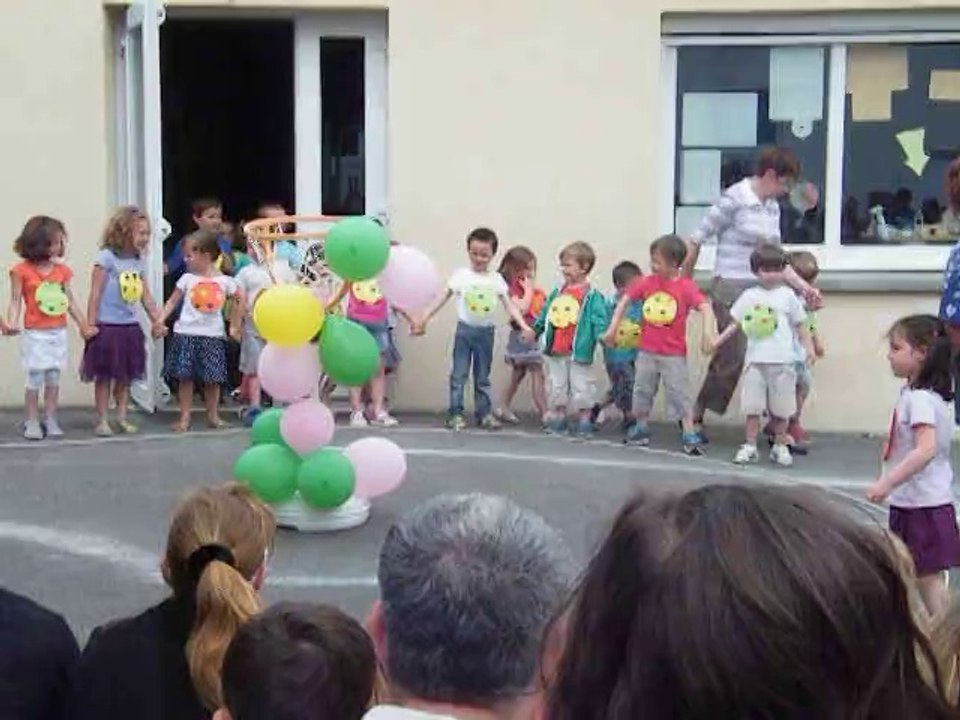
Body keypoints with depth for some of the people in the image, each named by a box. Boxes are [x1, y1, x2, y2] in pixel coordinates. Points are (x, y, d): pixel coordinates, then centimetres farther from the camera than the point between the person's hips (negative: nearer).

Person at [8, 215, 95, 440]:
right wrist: (11, 323, -24)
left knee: (53, 379, 8)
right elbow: (15, 301, -7)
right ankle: (32, 423, 8)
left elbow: (70, 301, 12)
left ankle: (50, 421, 16)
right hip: (35, 335, -4)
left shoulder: (62, 270, 6)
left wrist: (84, 326, 10)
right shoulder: (22, 270, -6)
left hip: (58, 333, 4)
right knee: (34, 379, -2)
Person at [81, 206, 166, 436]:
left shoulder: (139, 261, 8)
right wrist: (90, 324, -13)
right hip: (107, 325, -6)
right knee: (104, 376, 3)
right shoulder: (106, 257, -11)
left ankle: (122, 418, 19)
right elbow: (95, 293, -11)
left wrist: (157, 321, 11)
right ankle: (102, 421, 9)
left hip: (130, 326, 6)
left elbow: (146, 296, 13)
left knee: (126, 376, 10)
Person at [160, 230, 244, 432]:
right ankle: (184, 417, 6)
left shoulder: (224, 281, 1)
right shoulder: (187, 278, 2)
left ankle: (213, 415, 20)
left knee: (213, 379, 5)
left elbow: (241, 300, 12)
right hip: (187, 333, 0)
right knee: (186, 377, 0)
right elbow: (173, 301, 7)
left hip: (213, 335, 0)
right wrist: (160, 320, -6)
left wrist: (235, 326, 10)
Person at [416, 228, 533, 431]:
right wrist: (423, 319, -10)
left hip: (486, 332, 2)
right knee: (459, 374, 0)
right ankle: (456, 414, 5)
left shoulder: (497, 279, 1)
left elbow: (509, 305, -1)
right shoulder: (460, 275, -4)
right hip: (465, 329, -2)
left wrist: (524, 325, -14)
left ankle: (484, 413, 17)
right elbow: (442, 299, -4)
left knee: (483, 377, 10)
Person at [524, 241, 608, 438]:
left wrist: (603, 335, -33)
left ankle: (584, 422, 14)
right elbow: (545, 313, 16)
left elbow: (599, 319, -17)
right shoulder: (557, 292, 8)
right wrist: (534, 329, 13)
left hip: (579, 351, -5)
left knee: (581, 387, 2)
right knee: (557, 385, 14)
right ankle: (558, 419, 26)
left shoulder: (593, 296, -10)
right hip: (556, 350, 6)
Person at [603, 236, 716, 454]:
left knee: (680, 393, -4)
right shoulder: (646, 283, -1)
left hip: (674, 354, -4)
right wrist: (612, 328, 3)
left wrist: (708, 330, -35)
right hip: (647, 351, 4)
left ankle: (690, 435, -1)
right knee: (643, 390, 14)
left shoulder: (686, 287, -12)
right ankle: (641, 429, 30)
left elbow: (705, 307, -20)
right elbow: (625, 301, 6)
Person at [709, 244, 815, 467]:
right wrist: (718, 341, 1)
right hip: (755, 360, 1)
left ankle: (780, 446, 19)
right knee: (752, 406, 2)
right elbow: (736, 323, 9)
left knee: (781, 408, 7)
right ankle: (750, 447, 10)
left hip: (782, 361, -1)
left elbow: (800, 325, 8)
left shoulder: (788, 295, 4)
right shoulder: (749, 296, 6)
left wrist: (809, 347, -1)